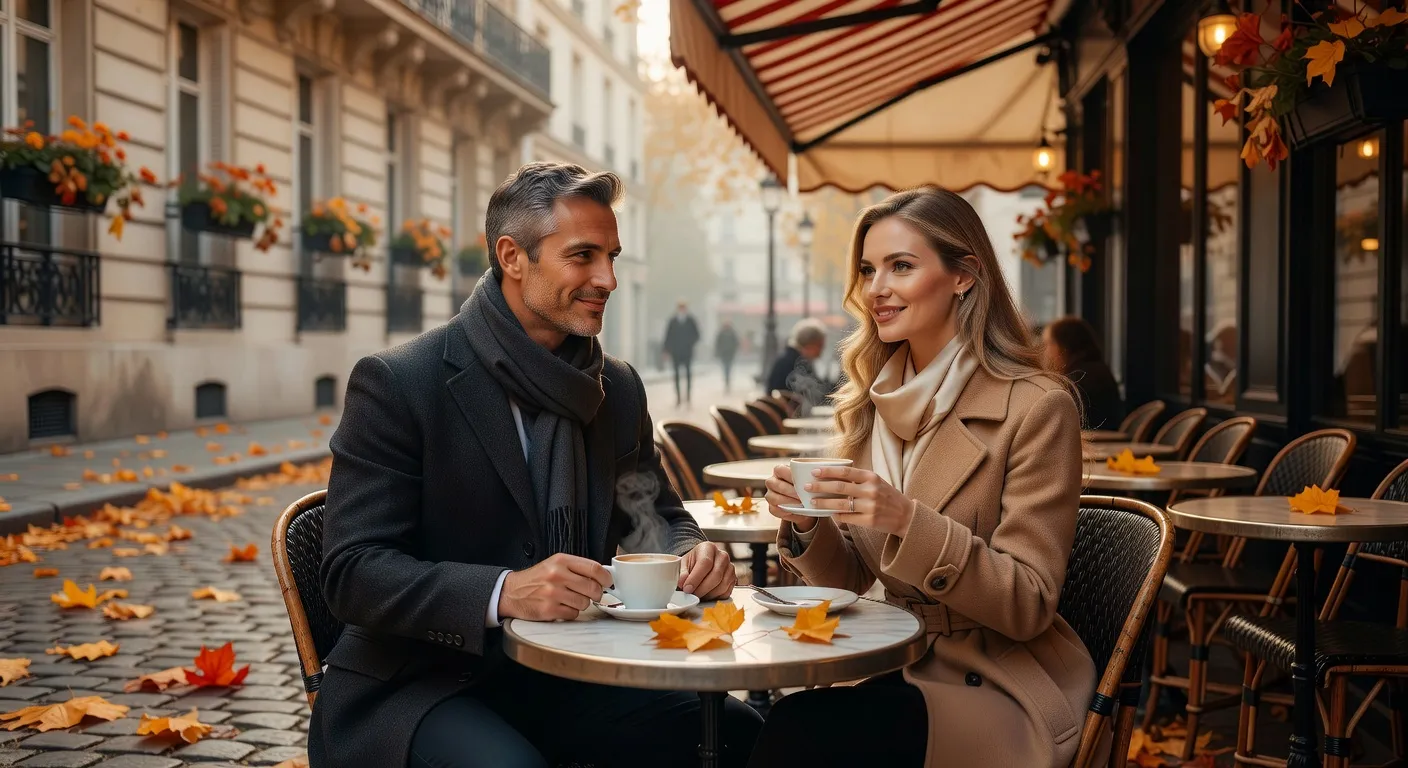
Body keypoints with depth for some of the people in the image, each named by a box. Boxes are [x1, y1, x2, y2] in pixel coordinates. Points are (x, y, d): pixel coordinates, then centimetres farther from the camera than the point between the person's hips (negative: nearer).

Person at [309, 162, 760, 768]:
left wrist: (693, 555, -11)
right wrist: (504, 592, -32)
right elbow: (352, 572, -16)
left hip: (566, 675, 5)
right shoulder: (395, 383, -11)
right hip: (420, 684, -5)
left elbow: (655, 518, 14)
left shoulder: (619, 389, 6)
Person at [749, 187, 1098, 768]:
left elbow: (1029, 605, -14)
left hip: (1002, 692, -4)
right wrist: (806, 525, -11)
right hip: (897, 674, 5)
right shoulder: (868, 405, 6)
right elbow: (852, 580, 10)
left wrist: (908, 522, -27)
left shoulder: (1036, 407, -11)